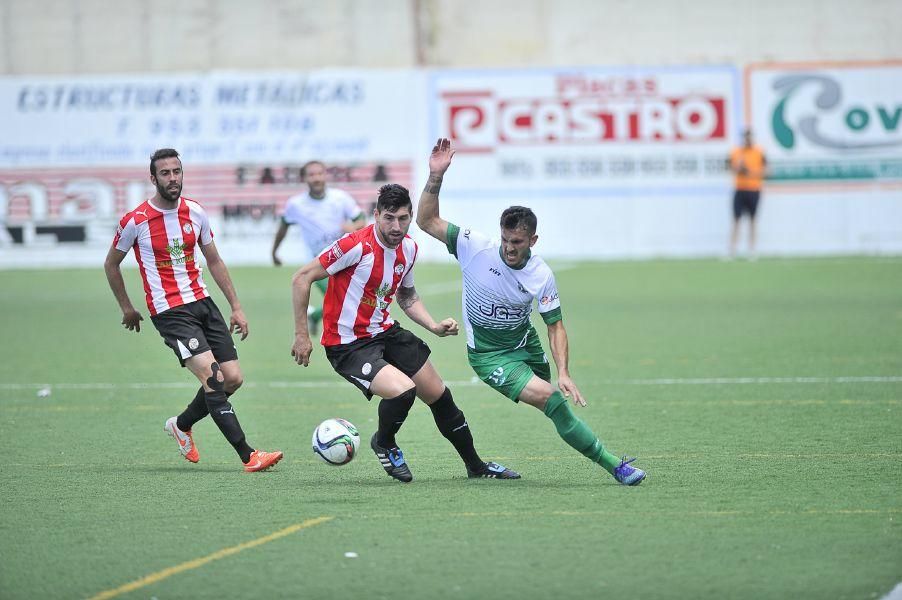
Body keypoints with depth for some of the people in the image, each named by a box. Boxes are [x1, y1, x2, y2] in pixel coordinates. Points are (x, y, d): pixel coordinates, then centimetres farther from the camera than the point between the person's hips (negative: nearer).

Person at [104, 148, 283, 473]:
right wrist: (127, 308, 12)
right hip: (169, 311, -6)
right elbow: (111, 264, 7)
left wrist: (236, 307, 13)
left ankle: (181, 425, 25)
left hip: (203, 302, 6)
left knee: (233, 378, 0)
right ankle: (248, 456, -20)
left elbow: (214, 261, 16)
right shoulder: (135, 221, -9)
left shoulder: (195, 212, 5)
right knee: (212, 376, -19)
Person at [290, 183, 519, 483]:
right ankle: (384, 444, 5)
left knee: (438, 395, 11)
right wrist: (302, 335, -17)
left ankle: (475, 466, 32)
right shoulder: (357, 245, -23)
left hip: (386, 332, 8)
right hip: (348, 344, -8)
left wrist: (434, 326, 4)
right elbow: (301, 278, -18)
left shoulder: (408, 248, 1)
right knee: (403, 389, -28)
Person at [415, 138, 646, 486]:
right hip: (488, 354, -4)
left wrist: (563, 373, -19)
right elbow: (427, 221, -15)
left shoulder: (542, 276, -13)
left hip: (526, 347, 4)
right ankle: (613, 464, -15)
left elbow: (555, 326, -7)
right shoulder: (476, 248, -18)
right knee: (548, 398, -20)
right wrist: (435, 177, -28)